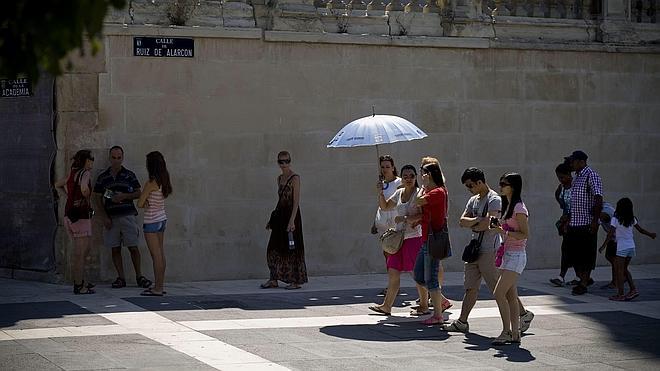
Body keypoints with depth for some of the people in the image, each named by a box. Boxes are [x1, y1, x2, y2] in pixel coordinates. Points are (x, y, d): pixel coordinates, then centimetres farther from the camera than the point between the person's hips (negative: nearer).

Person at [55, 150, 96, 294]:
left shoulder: (72, 173, 11)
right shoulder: (85, 174, -13)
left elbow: (57, 185, 26)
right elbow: (84, 187, -34)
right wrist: (87, 198, -13)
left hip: (69, 215, 9)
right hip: (81, 215, -9)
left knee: (85, 249, 21)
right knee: (80, 253, -2)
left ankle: (79, 281, 27)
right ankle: (78, 286, 2)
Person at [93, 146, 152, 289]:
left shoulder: (129, 175, 5)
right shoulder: (102, 178, 7)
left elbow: (138, 193, 6)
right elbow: (97, 198, 8)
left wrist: (124, 196, -11)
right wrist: (104, 217, -2)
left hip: (127, 215, -2)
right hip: (111, 217, 2)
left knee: (133, 247, -5)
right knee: (115, 249, 2)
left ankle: (139, 276, 2)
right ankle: (121, 278, 7)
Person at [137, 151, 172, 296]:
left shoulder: (151, 183, -18)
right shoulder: (164, 181, 5)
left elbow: (139, 204, -15)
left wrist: (145, 204, 4)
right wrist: (148, 203, -6)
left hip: (151, 222, -8)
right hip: (162, 219, 8)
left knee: (156, 255, -6)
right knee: (160, 253, 11)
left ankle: (157, 289, -3)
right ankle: (160, 286, 17)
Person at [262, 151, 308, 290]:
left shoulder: (295, 178, -10)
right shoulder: (280, 178, 13)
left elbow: (296, 201, -15)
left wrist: (291, 221, -23)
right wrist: (272, 219, 19)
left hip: (291, 215, -8)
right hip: (280, 215, 8)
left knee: (292, 247, -2)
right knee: (274, 248, 6)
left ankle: (296, 281, 6)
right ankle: (274, 279, 12)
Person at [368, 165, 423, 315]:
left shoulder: (419, 193, -8)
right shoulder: (399, 193, 14)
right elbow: (385, 207, 26)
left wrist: (405, 218, -19)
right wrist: (380, 194, 9)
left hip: (414, 237, -7)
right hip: (399, 238, 7)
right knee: (393, 272, 7)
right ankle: (387, 305, 14)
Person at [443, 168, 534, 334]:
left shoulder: (494, 199, -12)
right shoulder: (473, 200, 15)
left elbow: (487, 224, -21)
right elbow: (462, 221, 7)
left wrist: (472, 226, -4)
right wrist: (477, 220, -10)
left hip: (489, 250, -8)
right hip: (474, 249, 8)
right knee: (471, 287, 7)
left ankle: (524, 314, 9)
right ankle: (462, 322, 9)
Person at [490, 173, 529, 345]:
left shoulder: (519, 208, -14)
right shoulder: (508, 206, 15)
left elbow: (525, 234, -18)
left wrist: (504, 232, -25)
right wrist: (498, 227, 7)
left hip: (516, 256, -10)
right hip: (507, 254, 10)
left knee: (499, 293, -14)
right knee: (511, 296, 7)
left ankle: (506, 331, -7)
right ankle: (514, 333, 9)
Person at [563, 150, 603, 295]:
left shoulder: (591, 176, -10)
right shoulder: (576, 178, 16)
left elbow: (598, 199, -17)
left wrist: (595, 220, -23)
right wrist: (567, 218, 21)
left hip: (587, 223, -9)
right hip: (574, 223, 9)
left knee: (586, 255, -3)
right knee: (573, 253, 11)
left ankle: (584, 284, 3)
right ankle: (584, 278, 26)